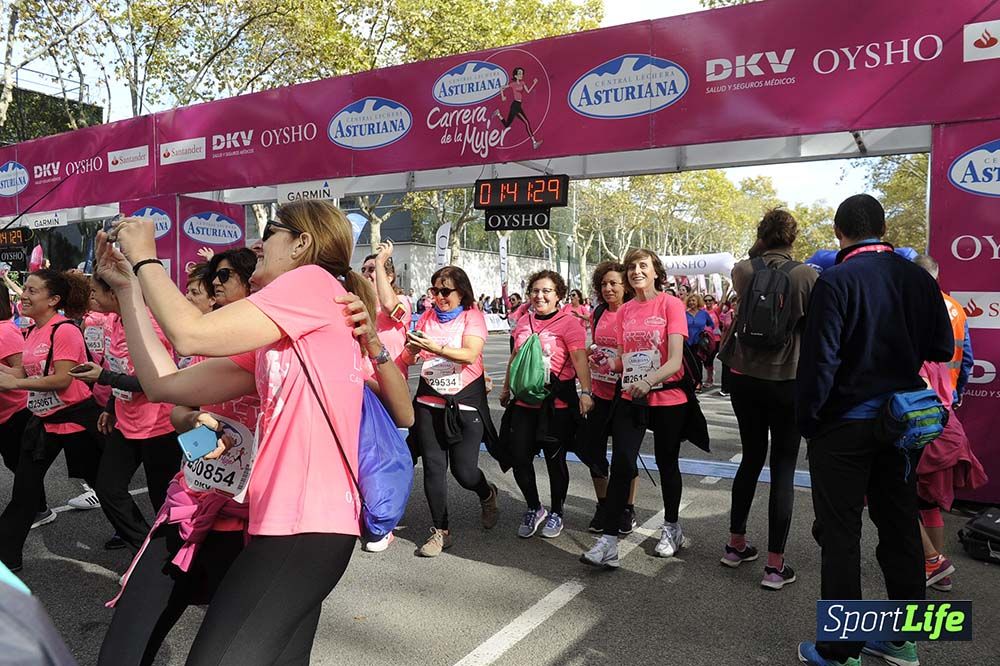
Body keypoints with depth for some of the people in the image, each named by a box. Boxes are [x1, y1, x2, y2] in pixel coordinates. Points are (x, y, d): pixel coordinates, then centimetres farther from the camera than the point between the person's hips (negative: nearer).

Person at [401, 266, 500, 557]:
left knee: (464, 470, -3)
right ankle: (441, 531, 16)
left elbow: (471, 354, -19)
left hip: (466, 403, -3)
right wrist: (413, 349, -17)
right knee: (433, 467, 1)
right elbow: (408, 358, 6)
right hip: (429, 402, 4)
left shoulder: (472, 316, -2)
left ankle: (487, 494, 32)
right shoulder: (427, 318, 10)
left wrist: (437, 348, -32)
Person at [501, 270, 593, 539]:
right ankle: (533, 509, 27)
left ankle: (556, 512, 28)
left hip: (557, 403, -5)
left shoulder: (568, 323, -9)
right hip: (524, 401, 5)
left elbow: (580, 359, -20)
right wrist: (506, 388, 26)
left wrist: (585, 391, -33)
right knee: (519, 458, 5)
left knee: (555, 459, 7)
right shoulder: (524, 321, 10)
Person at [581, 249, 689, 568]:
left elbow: (675, 360, -17)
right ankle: (609, 540, -3)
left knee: (667, 463, 13)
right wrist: (607, 363, -5)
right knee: (621, 464, -7)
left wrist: (650, 380, -33)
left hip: (668, 398, -3)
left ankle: (672, 527, 35)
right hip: (631, 398, 3)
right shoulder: (624, 311, 7)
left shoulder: (671, 304, -8)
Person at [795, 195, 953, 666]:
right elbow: (942, 349, 6)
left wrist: (807, 420, -8)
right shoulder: (919, 279, 1)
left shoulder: (836, 281, -15)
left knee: (840, 534, 3)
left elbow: (818, 360, -18)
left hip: (844, 425, -6)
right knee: (900, 527, 16)